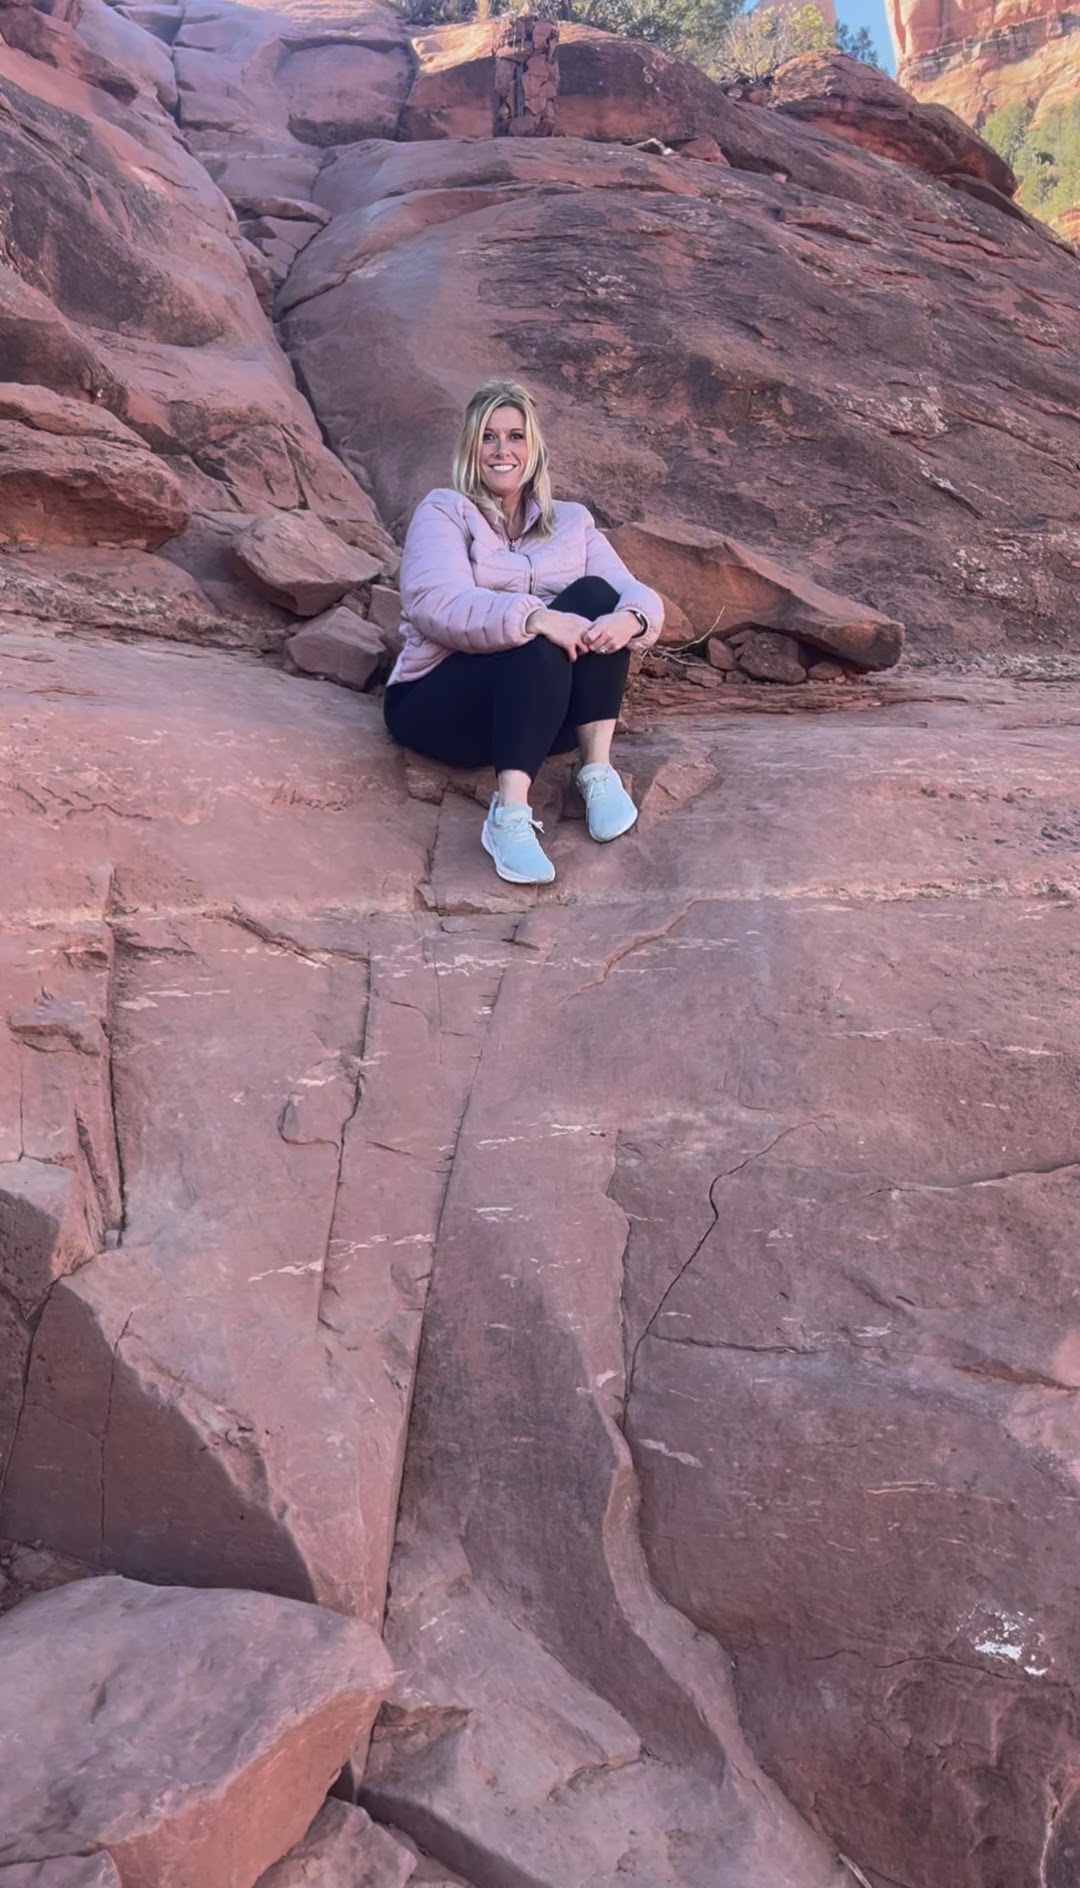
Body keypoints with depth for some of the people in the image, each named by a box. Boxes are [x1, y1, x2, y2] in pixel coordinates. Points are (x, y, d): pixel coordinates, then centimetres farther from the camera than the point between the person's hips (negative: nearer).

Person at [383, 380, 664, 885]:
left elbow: (638, 595, 2)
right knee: (541, 651, -33)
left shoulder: (572, 521, 17)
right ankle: (510, 816, -43)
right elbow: (435, 605, -16)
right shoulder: (444, 510, 5)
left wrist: (630, 619, -25)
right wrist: (534, 618, -32)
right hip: (439, 697, -3)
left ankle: (597, 772, -27)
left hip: (553, 708, 4)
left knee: (594, 596, -21)